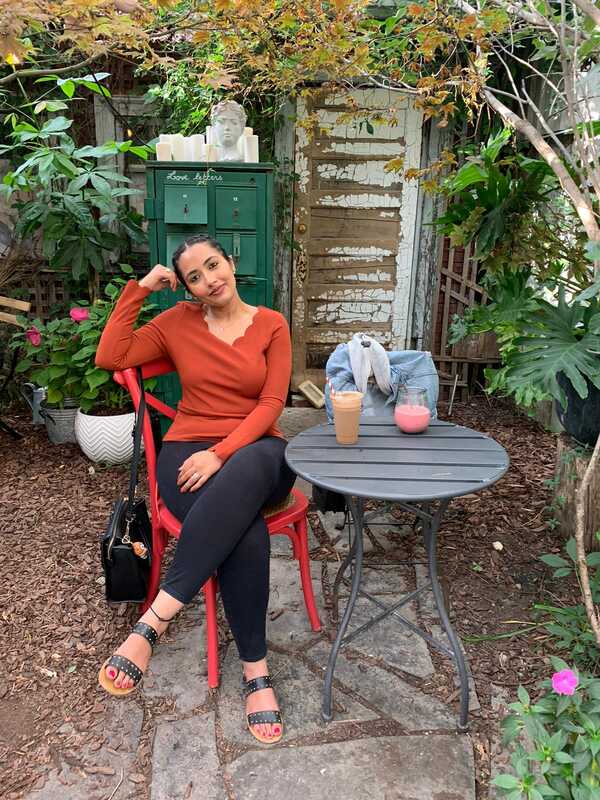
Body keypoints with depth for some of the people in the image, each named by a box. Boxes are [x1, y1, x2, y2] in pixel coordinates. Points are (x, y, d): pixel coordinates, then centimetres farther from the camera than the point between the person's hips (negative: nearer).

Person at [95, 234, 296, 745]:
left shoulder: (271, 324, 5)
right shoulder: (178, 322, 8)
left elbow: (271, 404, -4)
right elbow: (110, 358, -2)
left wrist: (222, 453, -18)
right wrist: (138, 289, -1)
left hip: (255, 451, 1)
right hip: (188, 451, 0)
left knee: (242, 475, -41)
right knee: (246, 534, -34)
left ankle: (156, 617, -35)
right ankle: (255, 669, -20)